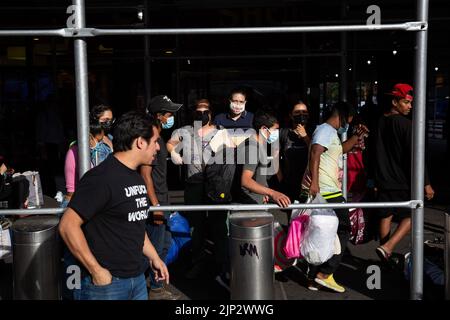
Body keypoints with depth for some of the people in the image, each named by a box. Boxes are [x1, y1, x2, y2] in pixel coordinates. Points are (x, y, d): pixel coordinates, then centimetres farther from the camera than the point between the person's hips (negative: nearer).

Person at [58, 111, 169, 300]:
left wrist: (153, 256, 16)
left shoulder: (136, 177, 11)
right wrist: (96, 271, -20)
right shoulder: (102, 178, -18)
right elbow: (68, 226, -22)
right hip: (105, 283, -8)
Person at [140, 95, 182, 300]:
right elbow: (145, 174, -21)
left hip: (162, 201, 10)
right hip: (154, 203, -10)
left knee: (165, 244, 17)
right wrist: (155, 205, -22)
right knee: (154, 250, -2)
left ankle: (157, 288, 29)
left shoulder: (159, 138, 13)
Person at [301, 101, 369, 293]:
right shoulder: (326, 129, -8)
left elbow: (341, 149, 42)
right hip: (327, 192, -10)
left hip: (328, 192, 10)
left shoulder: (332, 133, 23)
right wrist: (314, 182, -32)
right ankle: (325, 273, -3)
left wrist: (357, 136, 29)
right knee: (343, 230, -2)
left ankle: (314, 278, 17)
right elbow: (315, 153, -23)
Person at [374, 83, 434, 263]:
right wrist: (426, 183, -14)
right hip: (402, 181, -6)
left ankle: (386, 258, 21)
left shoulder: (379, 122, 7)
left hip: (383, 180, 6)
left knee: (386, 216, 14)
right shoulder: (405, 124, -15)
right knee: (411, 216, 7)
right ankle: (387, 247, -10)